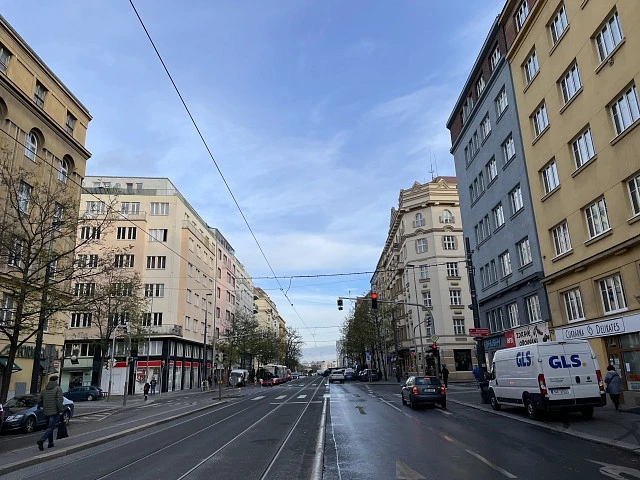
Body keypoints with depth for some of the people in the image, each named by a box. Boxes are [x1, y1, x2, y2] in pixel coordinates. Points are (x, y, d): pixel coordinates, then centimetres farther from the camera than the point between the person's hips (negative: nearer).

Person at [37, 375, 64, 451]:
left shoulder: (44, 390, 10)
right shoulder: (58, 389, -9)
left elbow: (39, 401, 10)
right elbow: (59, 401, -17)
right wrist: (61, 410, -9)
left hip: (46, 412, 7)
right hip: (54, 412, -7)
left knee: (49, 427, 16)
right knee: (51, 428, -5)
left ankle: (51, 443, 21)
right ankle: (41, 441, -22)